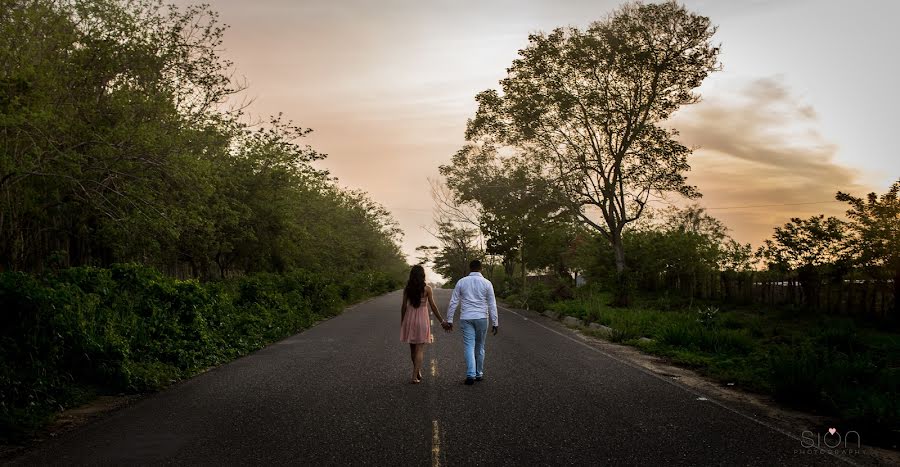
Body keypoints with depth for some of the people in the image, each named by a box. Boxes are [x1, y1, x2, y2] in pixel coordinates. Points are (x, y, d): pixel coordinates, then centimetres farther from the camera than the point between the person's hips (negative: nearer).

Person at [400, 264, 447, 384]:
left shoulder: (407, 289, -1)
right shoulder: (427, 289, -8)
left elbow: (404, 306, 1)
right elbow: (433, 307, -8)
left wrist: (402, 322, 12)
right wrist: (442, 321, 0)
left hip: (409, 318, 3)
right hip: (422, 319, -3)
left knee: (413, 348, 17)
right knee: (420, 349, 1)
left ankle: (418, 372, 30)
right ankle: (415, 377, -6)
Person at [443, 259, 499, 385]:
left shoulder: (461, 282, 2)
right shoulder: (487, 283, -1)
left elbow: (453, 302, 1)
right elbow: (492, 305, -1)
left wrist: (449, 320, 6)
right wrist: (495, 323, 4)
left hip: (466, 318, 0)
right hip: (481, 318, 0)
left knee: (469, 347, 0)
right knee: (480, 347, 13)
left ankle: (471, 375, -12)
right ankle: (479, 374, 21)